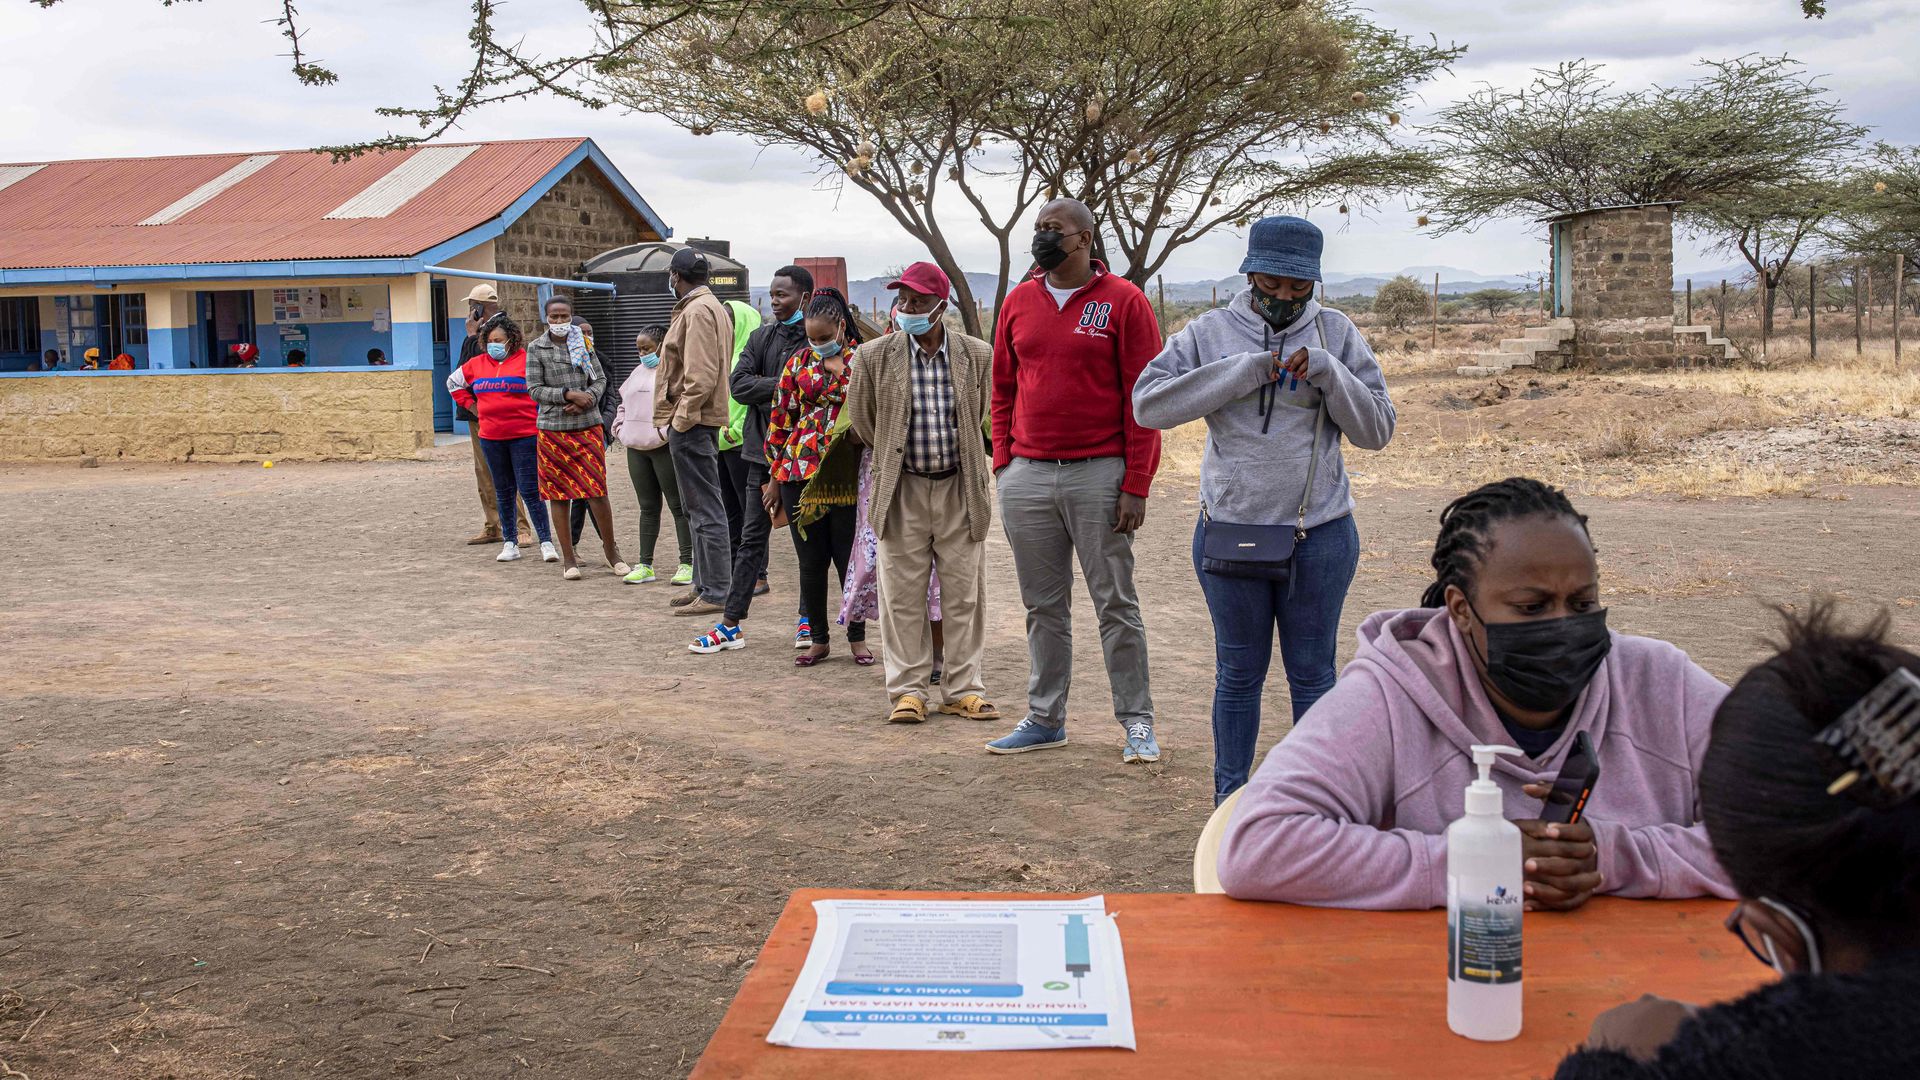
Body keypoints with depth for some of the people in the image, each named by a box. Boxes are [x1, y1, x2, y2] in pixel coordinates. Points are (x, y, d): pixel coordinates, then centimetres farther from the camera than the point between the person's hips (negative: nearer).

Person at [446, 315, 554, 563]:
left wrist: (540, 417, -4)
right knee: (504, 493, 11)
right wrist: (473, 408, 15)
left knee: (530, 491, -7)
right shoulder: (477, 364, 9)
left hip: (524, 435, -5)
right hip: (491, 438, 5)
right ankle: (510, 543, 19)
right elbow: (454, 383, 24)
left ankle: (546, 542, -2)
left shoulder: (527, 360, -7)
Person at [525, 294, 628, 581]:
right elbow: (534, 388, -3)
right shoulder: (536, 348, 1)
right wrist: (568, 394, -14)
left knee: (597, 490, -4)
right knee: (558, 493, 4)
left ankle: (611, 549, 13)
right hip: (553, 428, -1)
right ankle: (568, 559, 13)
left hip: (588, 425, 1)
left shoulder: (583, 343, 7)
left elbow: (600, 379, 8)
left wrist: (585, 401, -10)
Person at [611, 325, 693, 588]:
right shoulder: (638, 372, 19)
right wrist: (620, 429, 14)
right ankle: (645, 565, 15)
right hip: (636, 448, 8)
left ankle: (688, 563, 1)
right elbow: (624, 404, 28)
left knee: (678, 505, -2)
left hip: (664, 447, -8)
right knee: (648, 507, 12)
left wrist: (665, 431, -20)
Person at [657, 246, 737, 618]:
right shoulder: (713, 307, 18)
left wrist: (682, 417, -19)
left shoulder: (697, 311, -15)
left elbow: (701, 375, -23)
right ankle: (704, 584, 25)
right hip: (699, 420, 11)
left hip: (692, 423, -11)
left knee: (705, 509, -8)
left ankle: (716, 593, -5)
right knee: (701, 507, 16)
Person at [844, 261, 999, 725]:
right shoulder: (876, 356, -3)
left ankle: (963, 689, 15)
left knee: (964, 594, 5)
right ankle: (909, 690, 13)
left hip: (960, 489, 0)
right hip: (903, 489, 0)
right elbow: (861, 421, 8)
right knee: (903, 595, 3)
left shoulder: (977, 356, -2)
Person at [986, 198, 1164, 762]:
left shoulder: (1124, 301, -3)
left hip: (1099, 476, -4)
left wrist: (1136, 486, -10)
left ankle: (1137, 722, 10)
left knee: (1116, 604, 1)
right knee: (1043, 607, 11)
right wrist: (1003, 461, 7)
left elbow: (1142, 399, -6)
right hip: (1026, 477, 5)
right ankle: (1045, 719, 20)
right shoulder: (1019, 301, 11)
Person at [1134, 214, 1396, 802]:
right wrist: (1241, 371, -18)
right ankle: (1229, 801, 24)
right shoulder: (1210, 331, 0)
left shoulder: (1336, 333, 2)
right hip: (1230, 529, 0)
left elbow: (1377, 429, 0)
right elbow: (1148, 404, -11)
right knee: (1238, 675, 11)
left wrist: (1328, 374, -16)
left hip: (1321, 536, 0)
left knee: (1312, 674, 10)